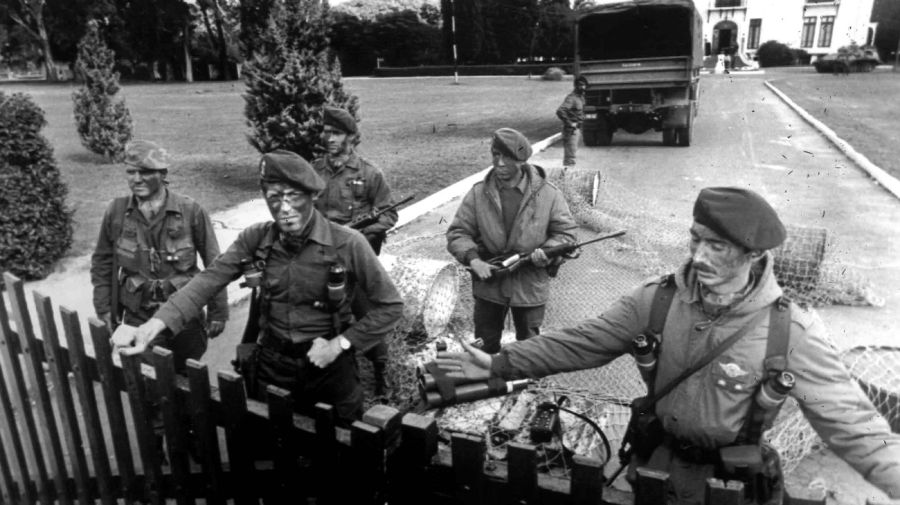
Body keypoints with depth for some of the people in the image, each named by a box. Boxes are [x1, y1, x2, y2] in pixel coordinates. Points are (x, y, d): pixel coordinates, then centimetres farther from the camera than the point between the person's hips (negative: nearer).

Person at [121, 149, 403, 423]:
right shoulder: (255, 240, -8)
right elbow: (208, 280, -12)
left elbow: (390, 305, -12)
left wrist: (341, 343, -16)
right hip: (271, 365, 3)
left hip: (330, 368, -2)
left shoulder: (347, 244, -19)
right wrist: (159, 321, -26)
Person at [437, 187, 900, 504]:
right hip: (659, 460, 2)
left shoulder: (790, 331, -21)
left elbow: (847, 418, -18)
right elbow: (581, 343, -11)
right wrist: (500, 364, -14)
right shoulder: (656, 300, -14)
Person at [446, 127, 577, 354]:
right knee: (485, 345, 17)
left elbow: (565, 233, -3)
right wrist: (472, 258, -22)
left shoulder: (548, 194, -9)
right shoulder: (478, 194, -6)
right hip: (488, 284, 1)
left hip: (530, 286, -1)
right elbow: (457, 233, -4)